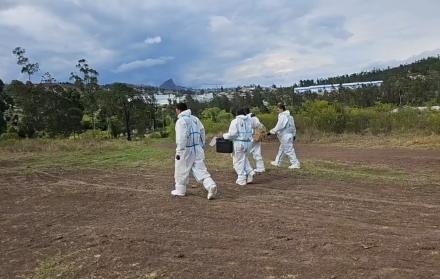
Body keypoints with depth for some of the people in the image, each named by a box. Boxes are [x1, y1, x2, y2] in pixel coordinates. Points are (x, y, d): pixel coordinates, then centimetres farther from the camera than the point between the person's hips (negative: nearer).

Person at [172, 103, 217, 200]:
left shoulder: (181, 120, -12)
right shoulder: (195, 119, 11)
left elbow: (181, 137, -20)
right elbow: (202, 132, 13)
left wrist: (179, 151, -16)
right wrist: (202, 146, 19)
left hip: (186, 150, -6)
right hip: (197, 149, 7)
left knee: (181, 171, 10)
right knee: (200, 170, 5)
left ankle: (180, 190, 22)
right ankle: (211, 185, -12)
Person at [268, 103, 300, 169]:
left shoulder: (282, 116, -18)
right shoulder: (289, 116, 12)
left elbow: (278, 127, -22)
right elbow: (293, 126, 17)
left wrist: (271, 132, -14)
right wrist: (294, 134, 24)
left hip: (285, 136, -10)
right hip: (289, 135, 10)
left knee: (289, 150, -4)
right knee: (281, 149, 18)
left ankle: (295, 164, 0)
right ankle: (277, 162, 29)